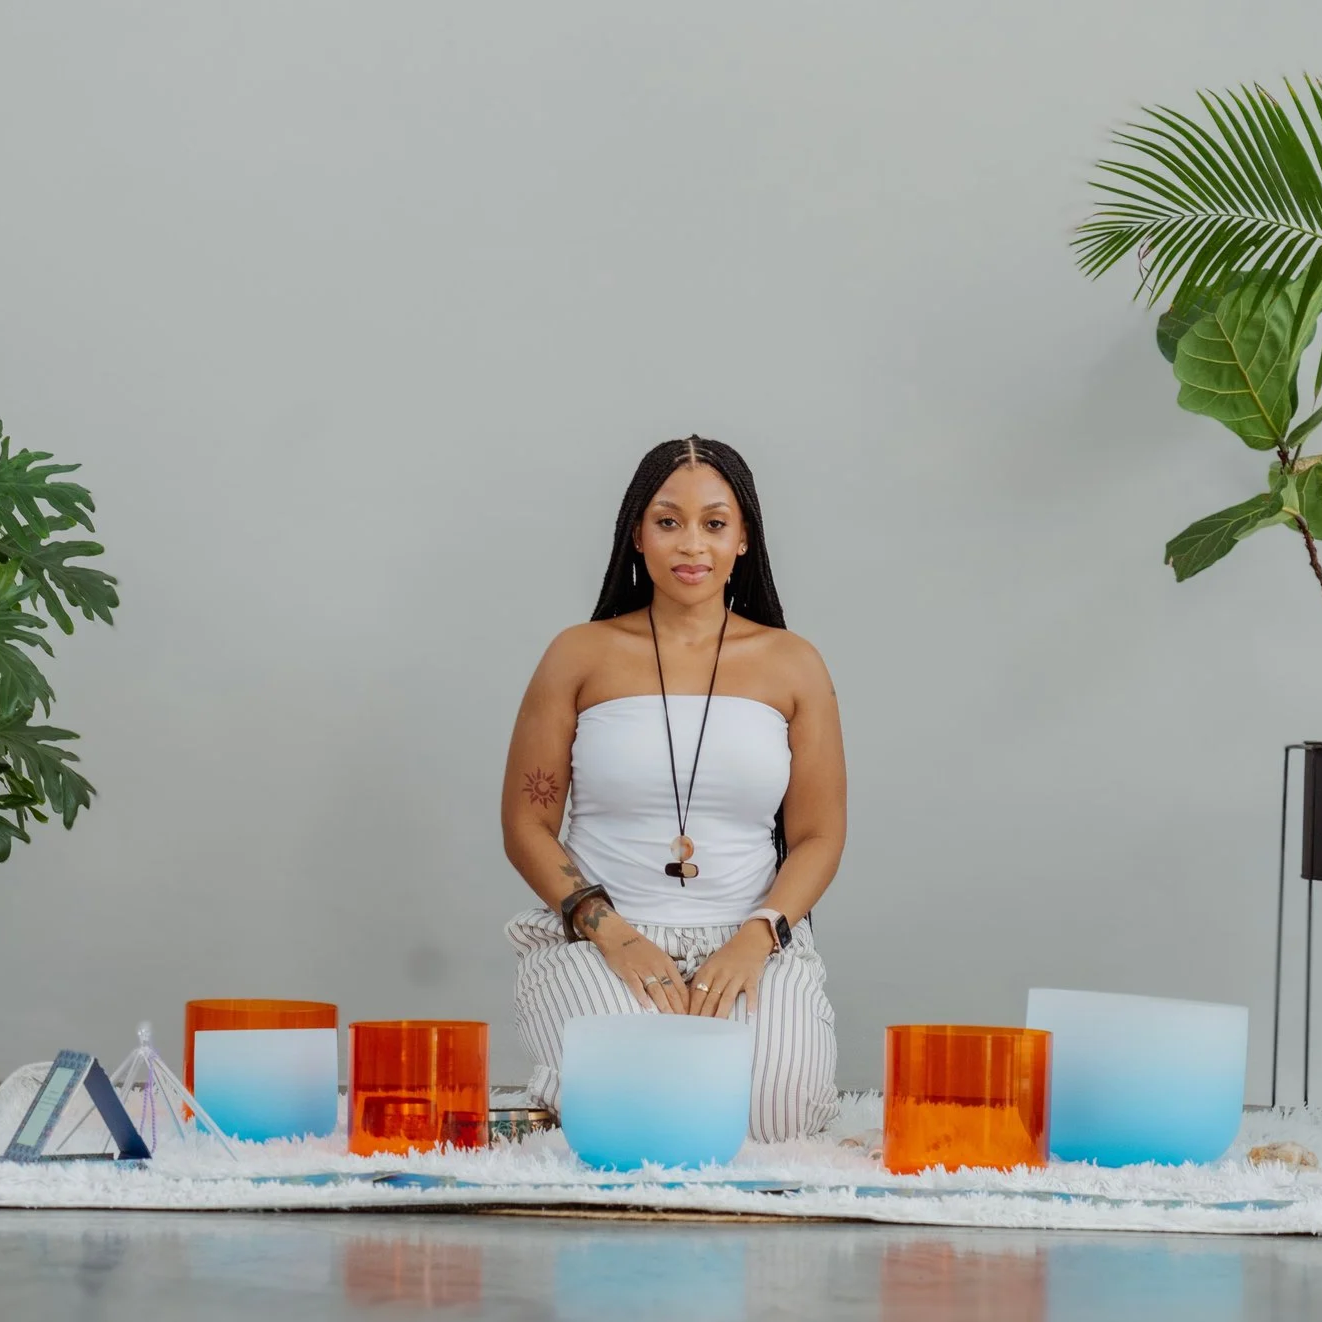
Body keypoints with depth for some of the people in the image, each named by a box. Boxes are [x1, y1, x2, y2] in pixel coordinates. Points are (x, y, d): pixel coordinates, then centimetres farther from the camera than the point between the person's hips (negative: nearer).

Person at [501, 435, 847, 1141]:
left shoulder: (791, 665, 9)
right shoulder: (581, 657, 6)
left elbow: (818, 837, 8)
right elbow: (526, 825, 5)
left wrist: (757, 938, -12)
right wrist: (609, 932, -12)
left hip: (749, 943, 1)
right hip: (599, 940, -1)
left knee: (776, 1102, -29)